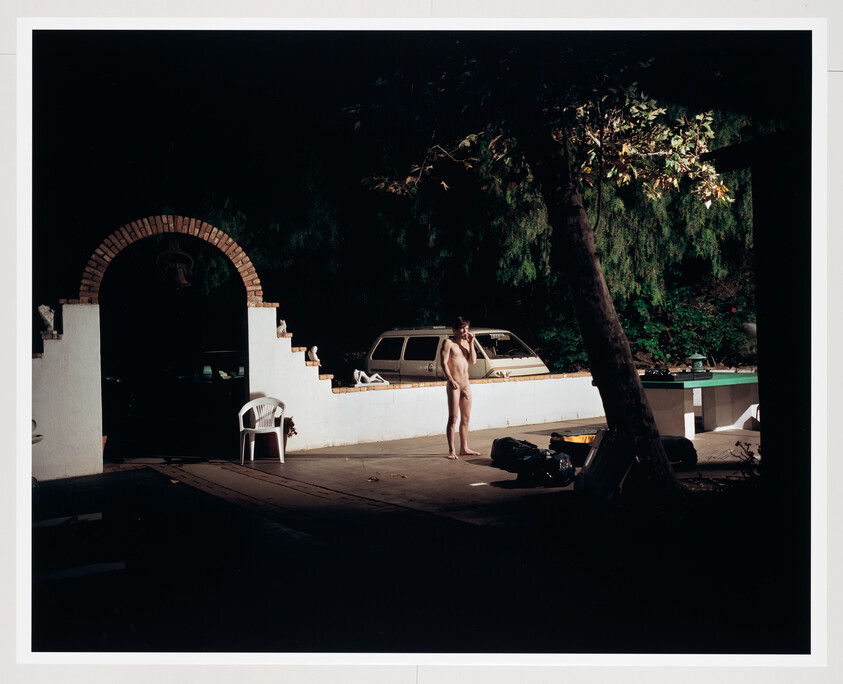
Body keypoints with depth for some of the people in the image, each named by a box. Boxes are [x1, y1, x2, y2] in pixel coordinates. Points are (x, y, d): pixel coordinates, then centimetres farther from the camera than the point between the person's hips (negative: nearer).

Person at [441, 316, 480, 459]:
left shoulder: (466, 343, 15)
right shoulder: (448, 342, -3)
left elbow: (473, 361, 6)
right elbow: (444, 362, -11)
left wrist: (471, 343, 0)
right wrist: (450, 380, -22)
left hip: (466, 384, 7)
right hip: (454, 384, -7)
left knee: (466, 418, 10)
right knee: (453, 418, -8)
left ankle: (464, 448, 18)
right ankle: (451, 450, -6)